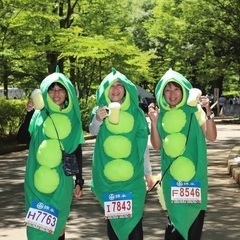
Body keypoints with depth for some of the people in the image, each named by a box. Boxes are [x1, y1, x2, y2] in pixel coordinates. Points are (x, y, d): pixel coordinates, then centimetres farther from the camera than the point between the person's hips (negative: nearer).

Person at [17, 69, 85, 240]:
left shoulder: (73, 118, 3)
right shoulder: (39, 114, -1)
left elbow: (77, 151, 6)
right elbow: (22, 138, -12)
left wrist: (79, 180, 2)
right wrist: (29, 113, -21)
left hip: (62, 180, 1)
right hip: (38, 179, -1)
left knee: (57, 222, 7)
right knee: (37, 223, 1)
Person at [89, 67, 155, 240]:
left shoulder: (136, 113, 2)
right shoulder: (100, 111, 0)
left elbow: (143, 145, 7)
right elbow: (93, 131, -20)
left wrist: (148, 172, 9)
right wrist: (98, 120, -42)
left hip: (132, 176, 0)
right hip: (107, 176, 0)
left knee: (134, 218, -4)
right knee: (112, 218, 9)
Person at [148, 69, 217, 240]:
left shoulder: (194, 110, -5)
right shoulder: (161, 113, 3)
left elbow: (211, 137, -11)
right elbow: (157, 146, 2)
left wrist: (208, 112, -24)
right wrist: (154, 122, -10)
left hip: (194, 172, -2)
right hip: (171, 174, 2)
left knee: (194, 214, -1)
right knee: (176, 215, 5)